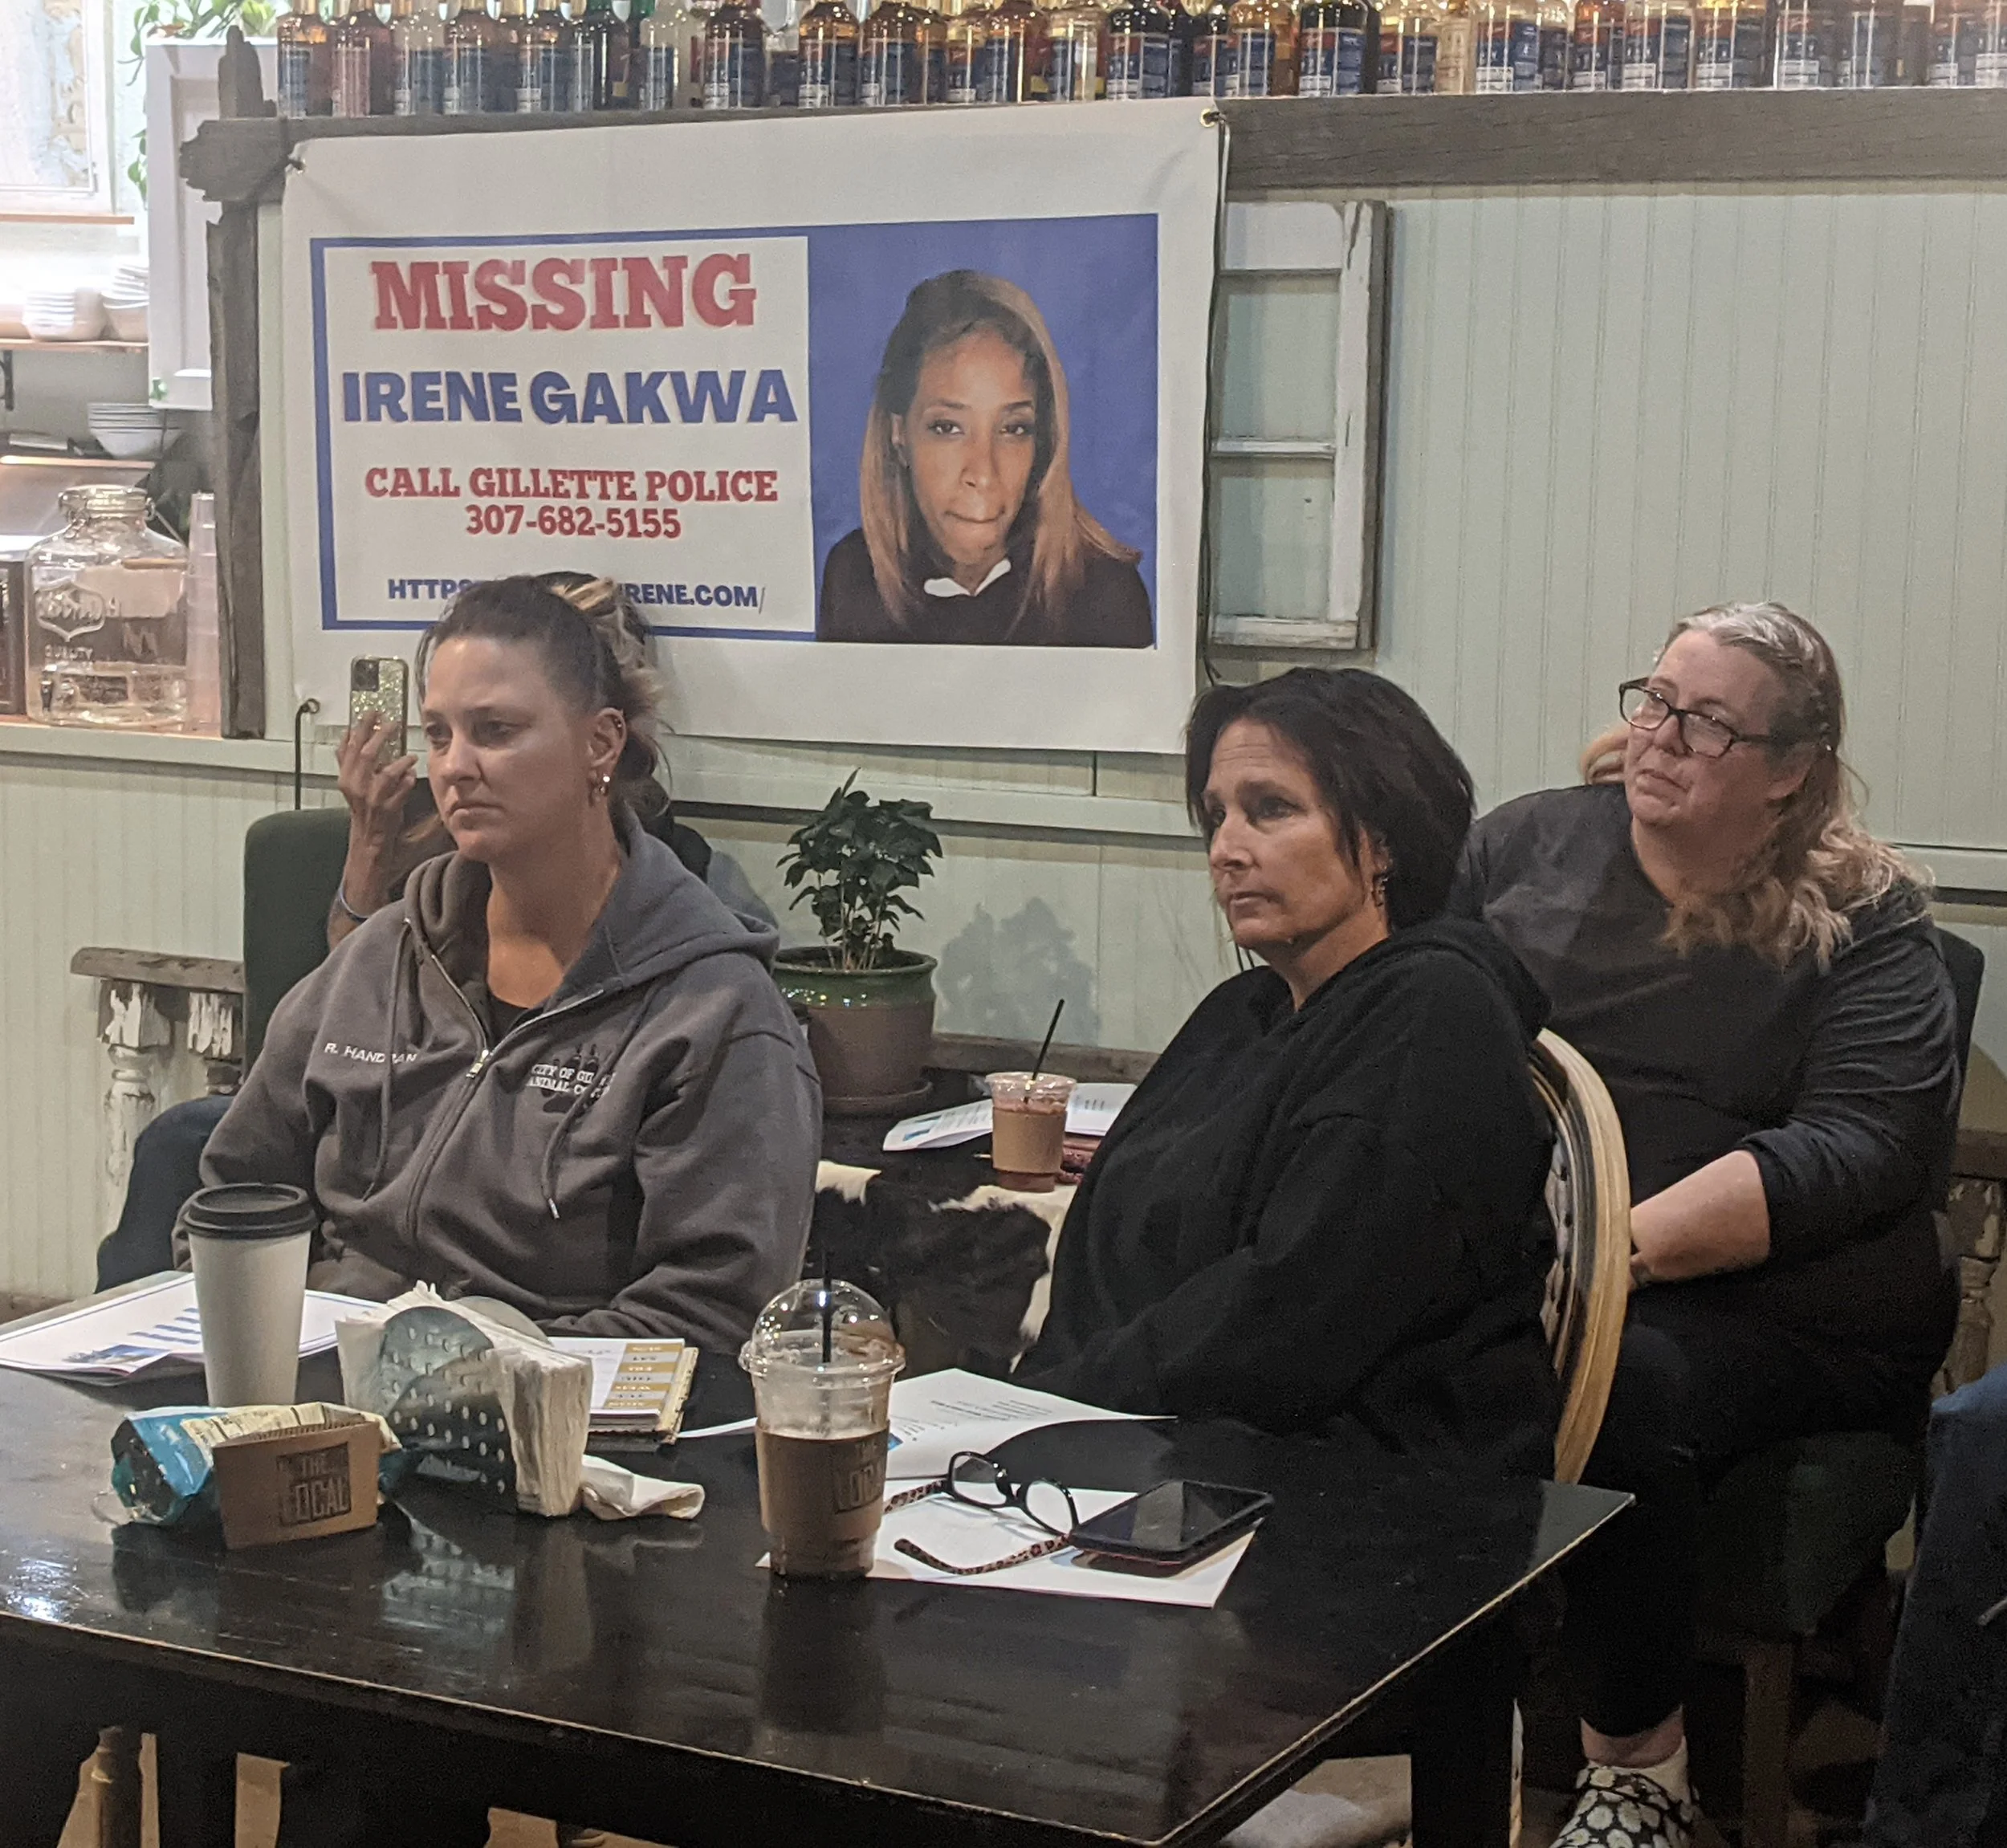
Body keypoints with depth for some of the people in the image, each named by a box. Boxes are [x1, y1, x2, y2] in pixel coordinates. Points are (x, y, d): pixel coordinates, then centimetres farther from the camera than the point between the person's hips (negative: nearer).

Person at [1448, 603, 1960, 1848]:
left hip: (1778, 1305, -3)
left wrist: (1620, 1248, -23)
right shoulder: (1532, 842, 14)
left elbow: (1855, 1153, -10)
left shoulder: (1864, 926, 3)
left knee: (1617, 1386, -35)